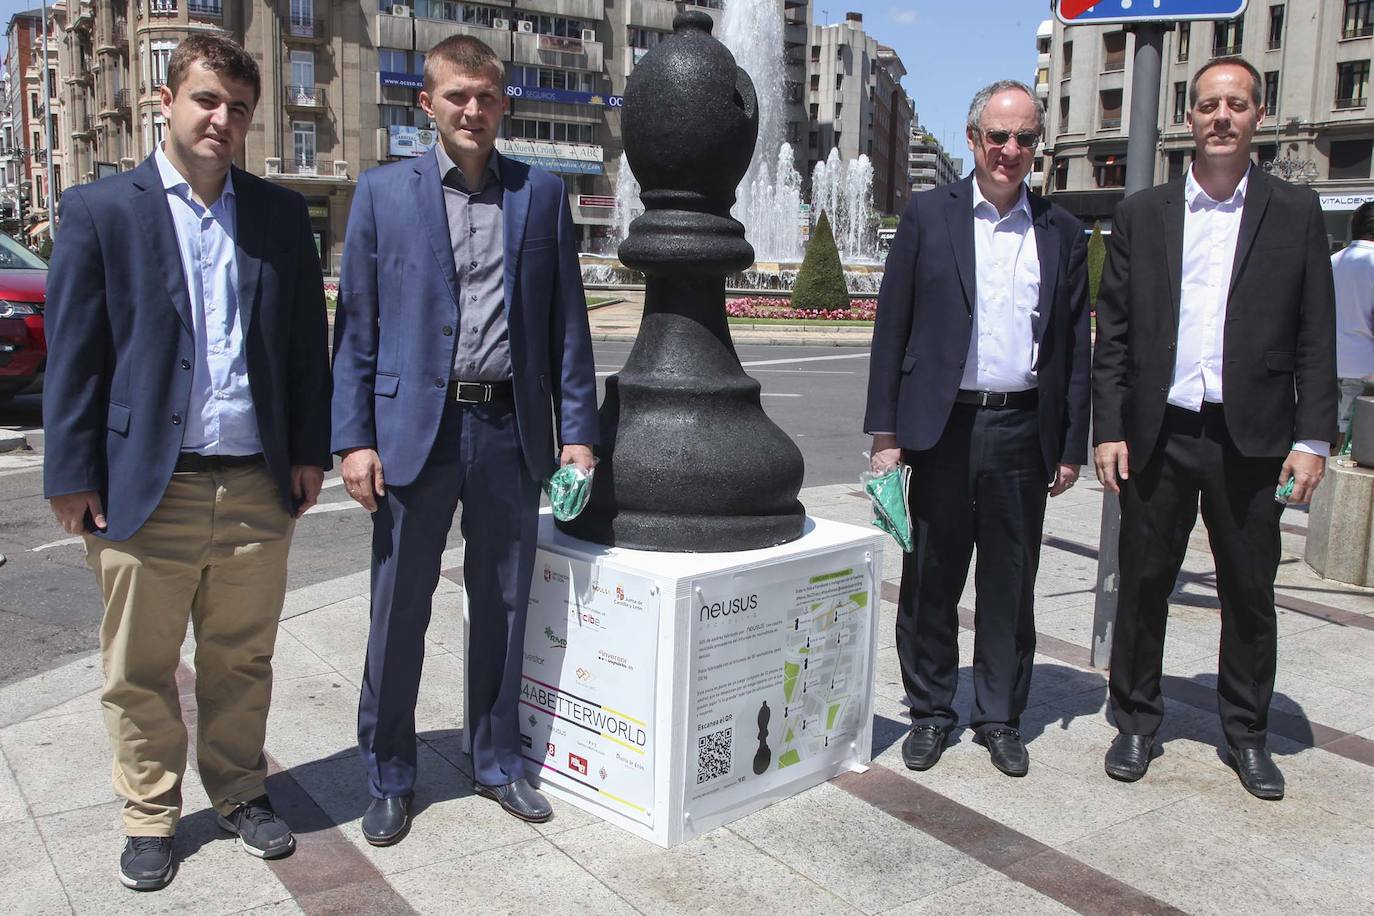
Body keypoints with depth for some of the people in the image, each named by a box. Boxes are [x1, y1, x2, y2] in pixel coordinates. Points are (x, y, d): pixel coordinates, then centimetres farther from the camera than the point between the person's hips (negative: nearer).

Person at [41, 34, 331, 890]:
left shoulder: (283, 214, 8)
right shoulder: (101, 209, 0)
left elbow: (306, 343, 10)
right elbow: (74, 354, -1)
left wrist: (310, 451, 6)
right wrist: (74, 476, -4)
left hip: (259, 487, 2)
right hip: (148, 490, -2)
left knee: (242, 661, 15)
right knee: (140, 671, 10)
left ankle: (241, 792, 33)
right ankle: (150, 817, 28)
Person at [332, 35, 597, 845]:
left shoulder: (543, 194, 8)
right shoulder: (384, 192, 4)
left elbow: (567, 321, 7)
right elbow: (356, 326, 2)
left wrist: (578, 430, 1)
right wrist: (354, 438, -5)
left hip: (510, 430, 2)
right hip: (416, 427, -1)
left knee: (504, 605, 12)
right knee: (399, 610, 6)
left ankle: (498, 762, 30)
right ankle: (391, 778, 24)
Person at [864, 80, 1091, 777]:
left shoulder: (1062, 232, 9)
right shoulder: (929, 216, 3)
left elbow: (1075, 346, 10)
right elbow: (892, 327, 1)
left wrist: (1072, 447, 6)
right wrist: (885, 431, -4)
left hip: (1023, 431, 2)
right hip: (945, 427, -1)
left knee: (1011, 586, 10)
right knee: (931, 580, 7)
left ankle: (1000, 718, 26)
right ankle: (930, 712, 24)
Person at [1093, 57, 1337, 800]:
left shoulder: (1295, 214, 5)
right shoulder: (1141, 215, 6)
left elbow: (1315, 337, 3)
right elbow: (1113, 334, 4)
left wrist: (1313, 438, -4)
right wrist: (1108, 429, -2)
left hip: (1251, 440, 0)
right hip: (1157, 435, 0)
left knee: (1250, 595, 10)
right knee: (1143, 586, 9)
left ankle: (1247, 734, 27)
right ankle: (1136, 721, 26)